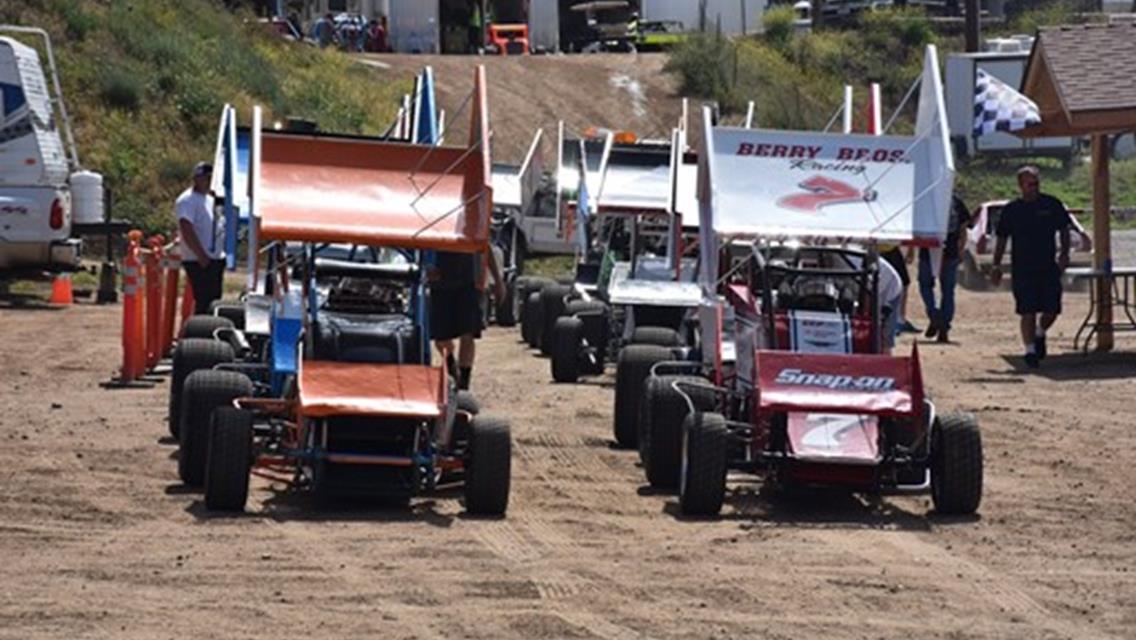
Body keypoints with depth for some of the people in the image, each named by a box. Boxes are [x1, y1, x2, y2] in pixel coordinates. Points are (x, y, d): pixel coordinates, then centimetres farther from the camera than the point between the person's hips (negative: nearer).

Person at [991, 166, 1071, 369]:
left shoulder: (1052, 205, 4)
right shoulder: (1011, 210, 2)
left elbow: (1064, 230, 13)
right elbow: (1001, 239, 8)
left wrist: (1064, 254, -1)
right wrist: (996, 265, 4)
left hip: (1049, 268, 2)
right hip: (1022, 270, -2)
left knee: (1052, 310, 2)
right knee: (1028, 312, -4)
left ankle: (1039, 334, 31)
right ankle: (1030, 350, 4)